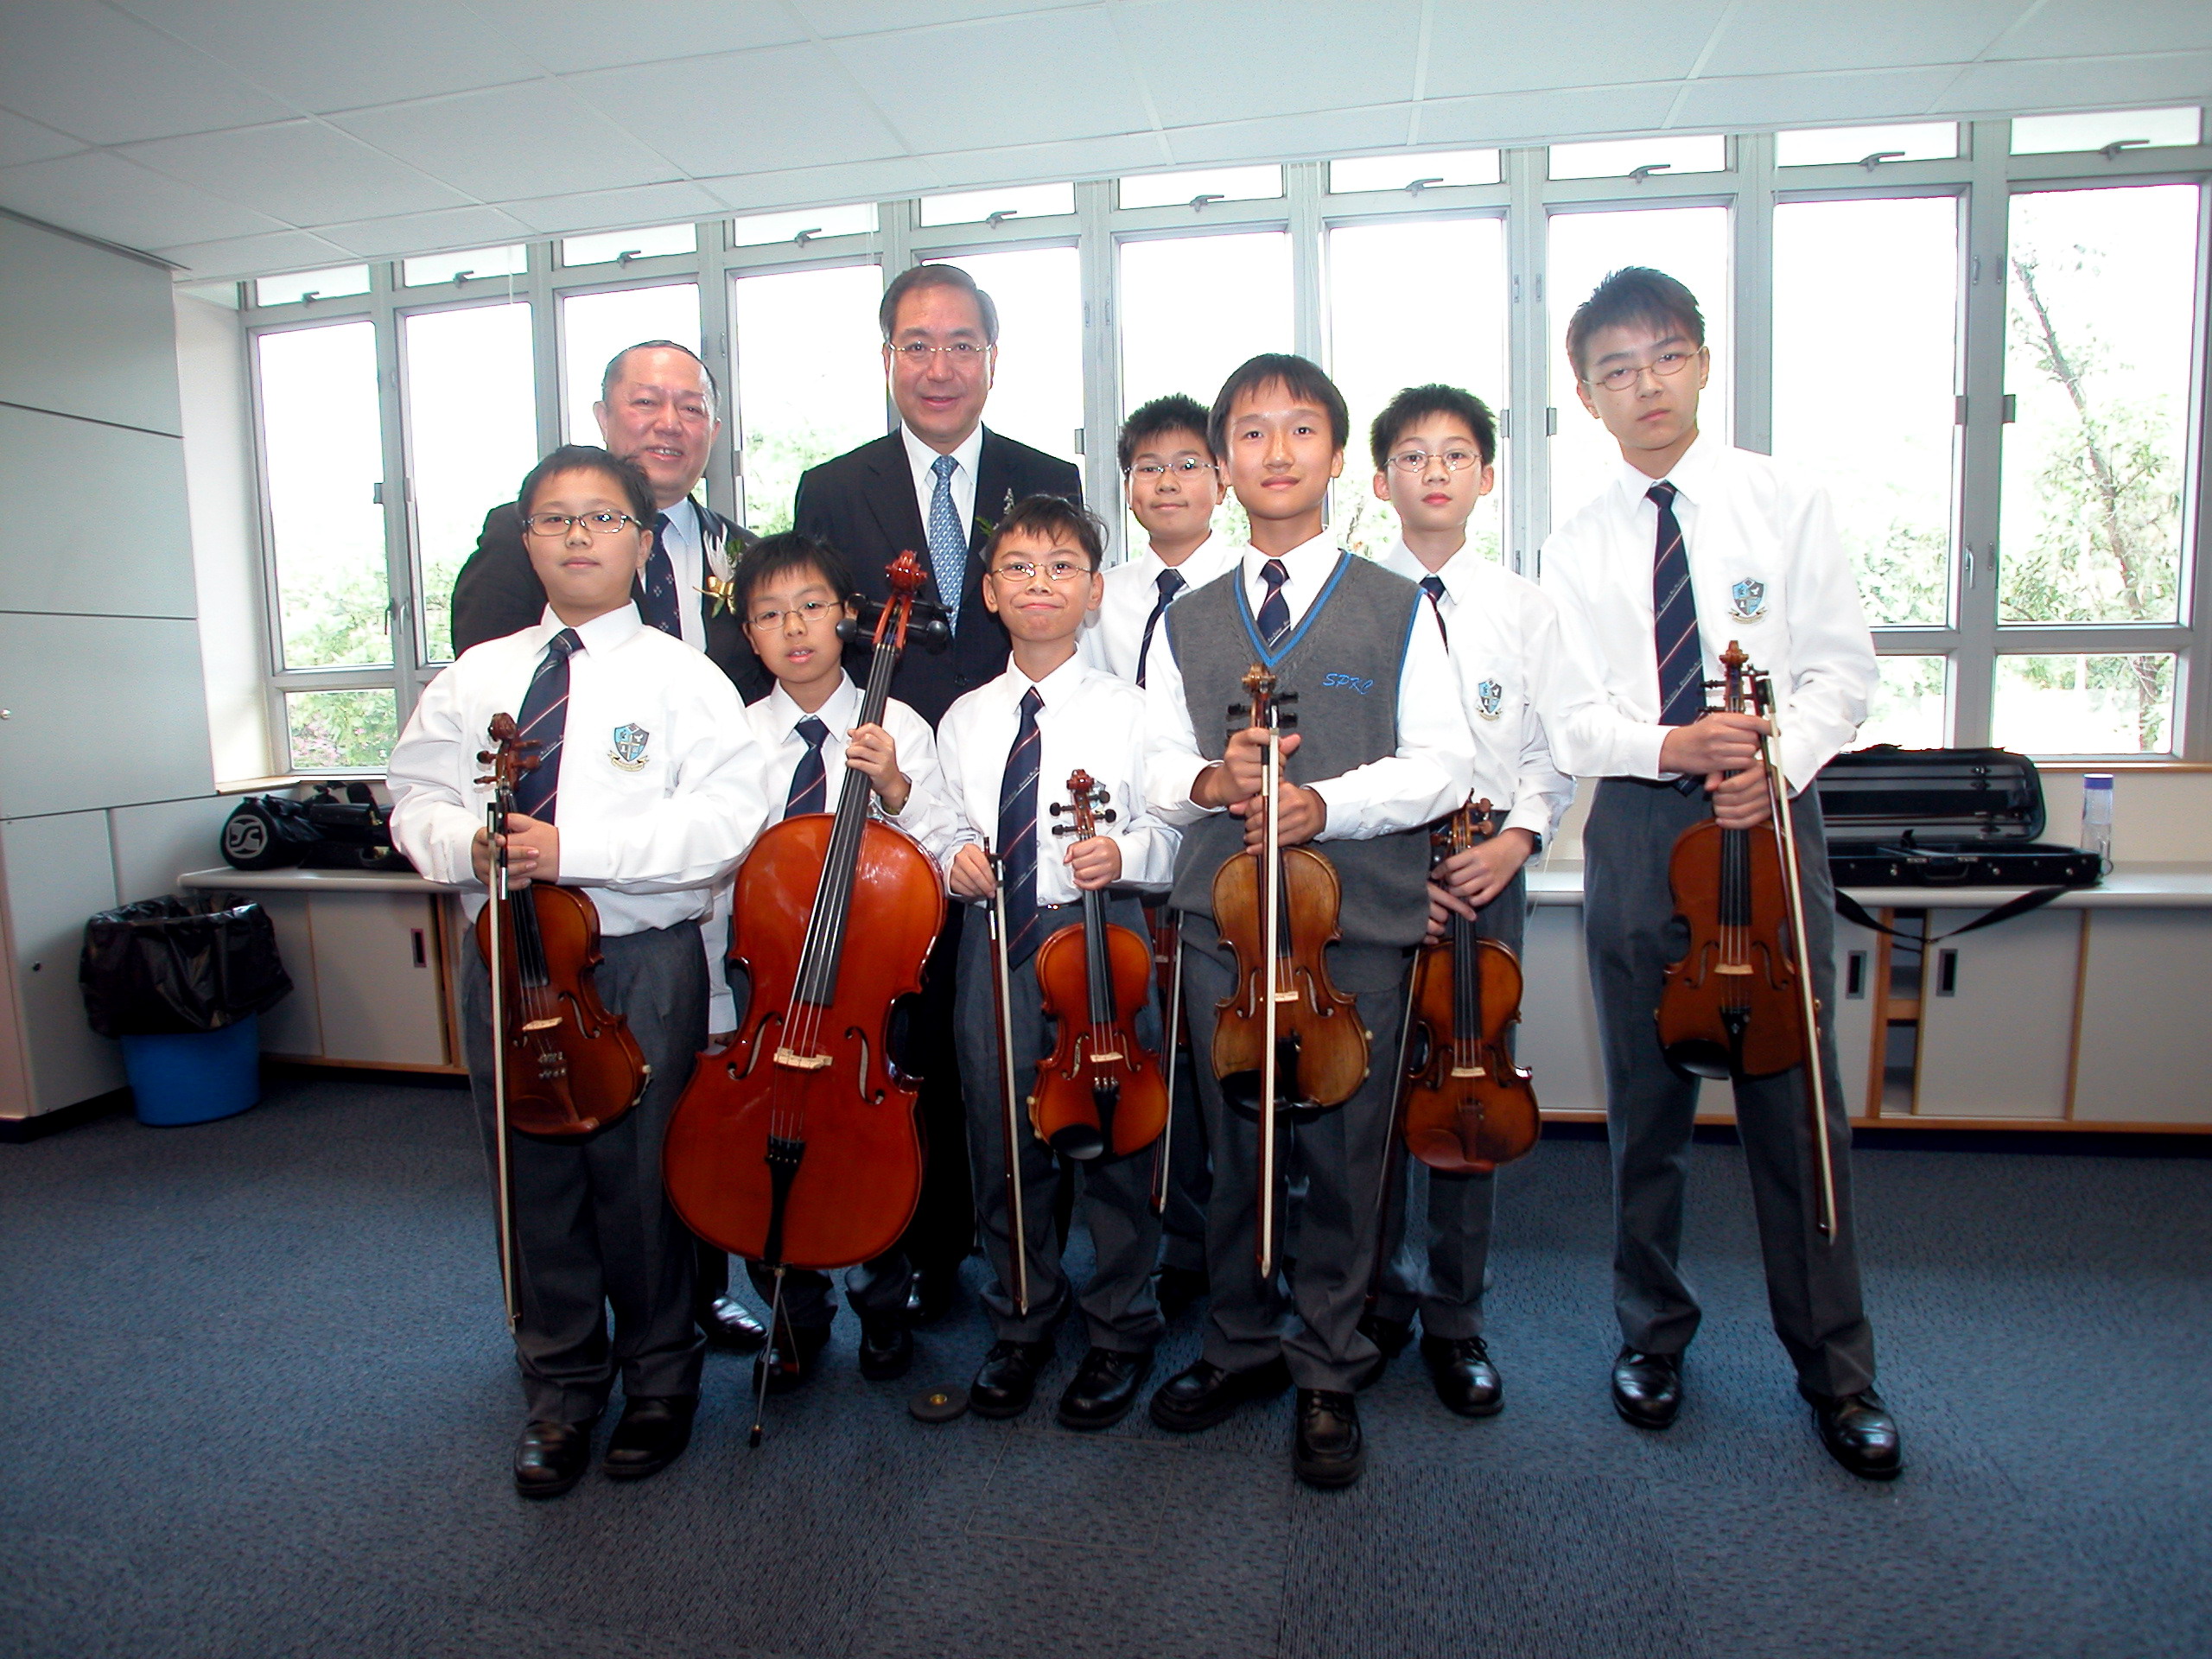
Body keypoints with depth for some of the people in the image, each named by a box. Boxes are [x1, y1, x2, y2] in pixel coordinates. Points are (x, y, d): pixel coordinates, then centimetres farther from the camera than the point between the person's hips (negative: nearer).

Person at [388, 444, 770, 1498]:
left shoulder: (681, 679, -3)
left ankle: (659, 1380, 28)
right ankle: (559, 1389, 32)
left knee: (639, 1174, 6)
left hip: (642, 958, -4)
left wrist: (576, 848, -20)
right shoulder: (475, 678, 11)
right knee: (533, 1176, 12)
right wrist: (468, 845, -12)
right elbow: (417, 798, 11)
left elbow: (725, 822, -14)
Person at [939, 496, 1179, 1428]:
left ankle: (1121, 1333, 30)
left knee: (1114, 1138, 7)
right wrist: (955, 857, -6)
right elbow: (948, 826, 15)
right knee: (1001, 1146, 13)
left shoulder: (1129, 712, -1)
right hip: (994, 942, 3)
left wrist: (1125, 852, -23)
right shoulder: (965, 721, 9)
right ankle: (1021, 1325, 36)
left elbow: (1172, 834, -4)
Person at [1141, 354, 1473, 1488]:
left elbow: (1441, 763, -3)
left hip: (1356, 924, -2)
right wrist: (1210, 781, -12)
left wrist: (1324, 802, -18)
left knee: (1342, 1151, 6)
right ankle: (1241, 1346, 34)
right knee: (1232, 1148, 12)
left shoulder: (1396, 608, 2)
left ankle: (1328, 1376, 26)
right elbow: (1157, 767, 10)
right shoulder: (1187, 623, 11)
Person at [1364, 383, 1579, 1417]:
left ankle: (1454, 1318, 23)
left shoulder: (1522, 607, 6)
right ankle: (1376, 1299, 27)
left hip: (1486, 863, 1)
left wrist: (1517, 837, -10)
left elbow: (1555, 747, 6)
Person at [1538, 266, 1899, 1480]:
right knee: (1646, 1101, 10)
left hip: (1771, 817, 0)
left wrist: (1776, 759, -14)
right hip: (1636, 830, 1)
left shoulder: (1787, 504, 5)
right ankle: (1653, 1332, 30)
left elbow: (1841, 666, 2)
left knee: (1794, 1095, 4)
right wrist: (1666, 747, -17)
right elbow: (1564, 717, 0)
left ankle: (1834, 1367, 24)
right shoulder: (1575, 548, 5)